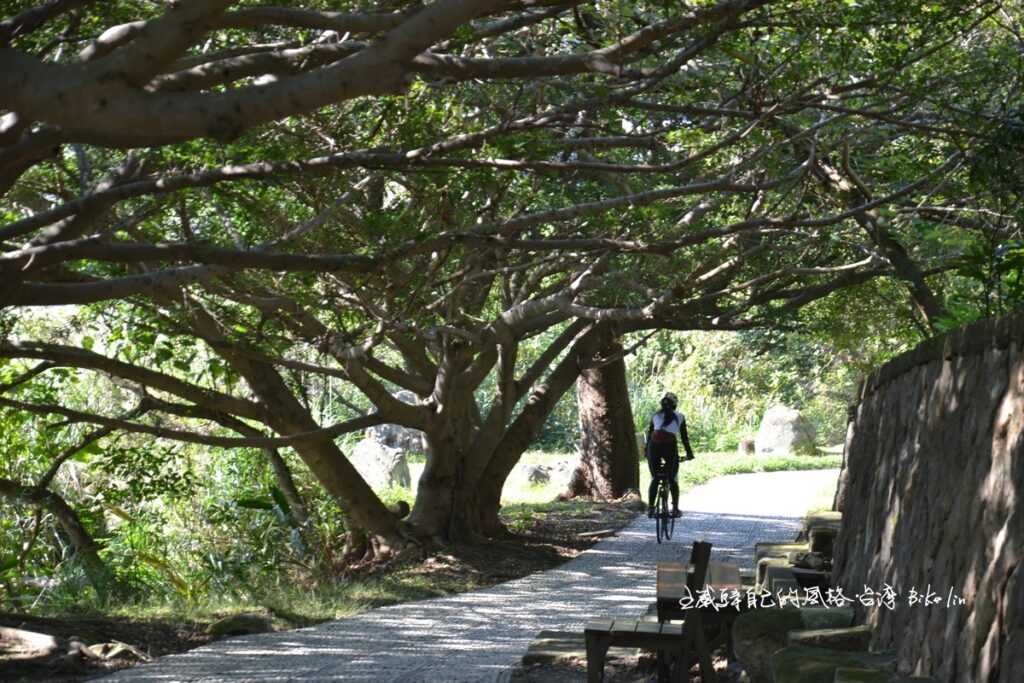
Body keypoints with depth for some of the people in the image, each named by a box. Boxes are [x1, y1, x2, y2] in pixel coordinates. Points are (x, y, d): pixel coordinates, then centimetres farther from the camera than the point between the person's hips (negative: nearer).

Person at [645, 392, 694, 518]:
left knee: (654, 479, 12)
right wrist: (689, 452, 20)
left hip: (654, 447, 2)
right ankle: (675, 508, -3)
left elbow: (649, 434, 18)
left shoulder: (656, 416, 20)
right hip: (670, 447, -2)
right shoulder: (679, 417, 15)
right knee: (673, 479, 8)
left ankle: (650, 507, 0)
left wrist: (647, 451, 23)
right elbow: (684, 437, 14)